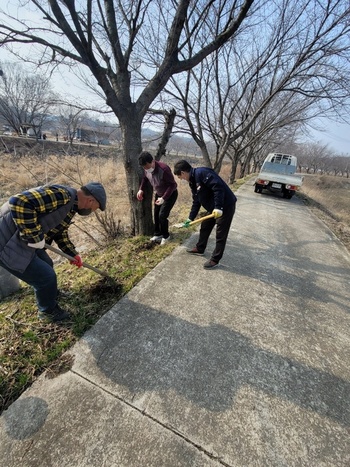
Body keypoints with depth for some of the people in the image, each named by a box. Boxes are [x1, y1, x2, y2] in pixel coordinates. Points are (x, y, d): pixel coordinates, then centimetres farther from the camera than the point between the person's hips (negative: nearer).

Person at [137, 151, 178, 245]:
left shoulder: (163, 169, -35)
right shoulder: (146, 169, -13)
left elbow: (173, 184, -28)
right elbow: (145, 178, 10)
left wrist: (164, 198, -35)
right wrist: (141, 189, -6)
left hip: (170, 194, -7)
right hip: (159, 194, 8)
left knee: (162, 215, -11)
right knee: (156, 214, 12)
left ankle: (166, 236, 12)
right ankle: (158, 234, 31)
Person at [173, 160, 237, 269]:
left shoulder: (201, 173, -20)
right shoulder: (193, 182, 11)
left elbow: (218, 187, -28)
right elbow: (196, 202, 16)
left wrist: (218, 207, -30)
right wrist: (190, 218, 15)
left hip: (226, 205, -10)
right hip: (214, 208, 10)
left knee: (221, 234, 2)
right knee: (204, 227, 20)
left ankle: (215, 259, 15)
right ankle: (200, 249, 40)